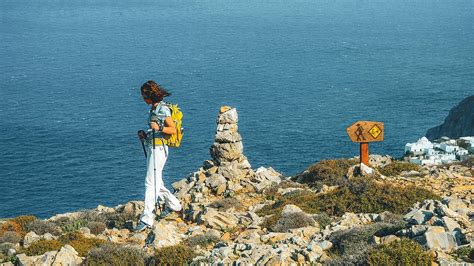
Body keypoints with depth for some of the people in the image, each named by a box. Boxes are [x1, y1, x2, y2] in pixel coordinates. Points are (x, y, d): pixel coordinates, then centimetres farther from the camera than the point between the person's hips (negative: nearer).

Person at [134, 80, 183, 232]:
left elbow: (173, 130, -15)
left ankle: (147, 220, -11)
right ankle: (174, 205, 35)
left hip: (159, 148, -10)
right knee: (156, 183, 17)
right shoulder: (153, 108, 14)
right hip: (152, 147, 10)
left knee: (151, 183, -11)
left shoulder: (163, 109, -13)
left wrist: (159, 128, -29)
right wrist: (145, 135, 10)